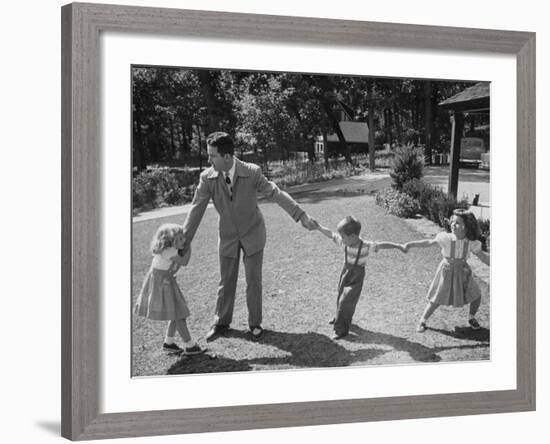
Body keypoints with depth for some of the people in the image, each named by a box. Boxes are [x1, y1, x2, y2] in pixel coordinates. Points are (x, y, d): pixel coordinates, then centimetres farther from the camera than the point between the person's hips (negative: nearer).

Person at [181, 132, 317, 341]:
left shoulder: (252, 172, -22)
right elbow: (196, 209, -12)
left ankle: (255, 323, 23)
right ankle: (221, 322, 30)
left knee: (253, 280, 5)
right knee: (226, 281, 11)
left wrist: (301, 216, -26)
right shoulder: (207, 177, -18)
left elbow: (276, 194, -20)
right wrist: (184, 241, -11)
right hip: (228, 236, 2)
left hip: (252, 234, -2)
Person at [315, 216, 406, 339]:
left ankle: (341, 329, 3)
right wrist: (318, 226, -2)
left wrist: (398, 246, -29)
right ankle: (339, 318, 47)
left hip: (357, 276, -5)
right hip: (346, 272, 6)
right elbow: (330, 234, -1)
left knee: (346, 301, -7)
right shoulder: (345, 242, -12)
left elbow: (382, 245, -25)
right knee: (341, 297, 22)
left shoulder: (365, 246, -25)